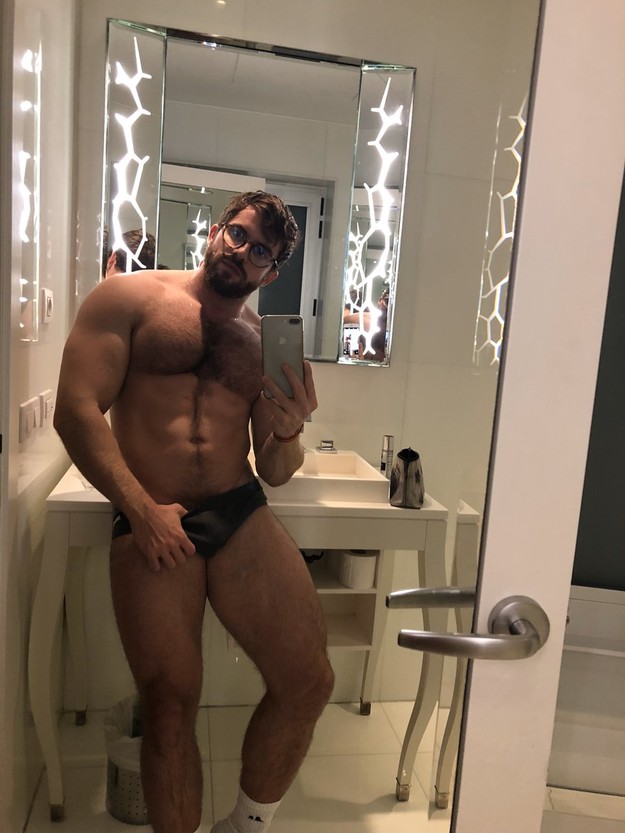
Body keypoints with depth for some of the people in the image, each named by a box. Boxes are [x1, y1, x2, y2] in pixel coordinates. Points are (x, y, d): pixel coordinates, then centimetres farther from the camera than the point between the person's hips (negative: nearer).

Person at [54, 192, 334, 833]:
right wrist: (142, 509, -12)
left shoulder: (267, 344, 14)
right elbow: (76, 408, -5)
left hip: (242, 516, 3)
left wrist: (287, 433, -9)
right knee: (170, 708, -1)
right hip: (151, 523, -2)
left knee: (309, 683, -5)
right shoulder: (127, 298, 6)